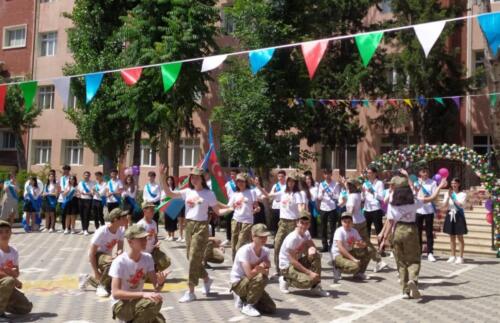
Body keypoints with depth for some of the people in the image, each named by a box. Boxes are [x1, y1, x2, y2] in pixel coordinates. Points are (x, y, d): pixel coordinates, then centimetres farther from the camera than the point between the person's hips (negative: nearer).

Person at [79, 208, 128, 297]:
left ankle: (88, 278, 28)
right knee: (113, 262, -40)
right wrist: (96, 272, -24)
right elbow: (91, 253, -23)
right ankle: (102, 286, -18)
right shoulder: (102, 232, -26)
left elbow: (120, 248, -6)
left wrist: (119, 253, -31)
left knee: (110, 286, 6)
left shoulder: (121, 230, -10)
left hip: (107, 256, 7)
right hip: (97, 255, -7)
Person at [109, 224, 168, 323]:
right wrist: (142, 294, -37)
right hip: (121, 305, -6)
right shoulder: (120, 262, -20)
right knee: (154, 302, -31)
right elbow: (115, 293, -27)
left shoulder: (147, 258, -2)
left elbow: (156, 288, -3)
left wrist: (160, 282, -28)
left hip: (137, 301, 6)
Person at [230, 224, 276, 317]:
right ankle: (248, 306, -14)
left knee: (271, 308, -4)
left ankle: (244, 300, 15)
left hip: (252, 282, 7)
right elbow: (250, 274, -32)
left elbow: (267, 272, -11)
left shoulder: (265, 251, -4)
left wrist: (260, 268, -32)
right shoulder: (245, 250, -24)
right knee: (260, 277, -35)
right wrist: (261, 267, -19)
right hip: (238, 283, -6)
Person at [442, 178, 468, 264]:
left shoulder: (463, 194, -1)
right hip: (450, 215, 4)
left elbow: (461, 205, -15)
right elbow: (445, 205, -2)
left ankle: (461, 257, 4)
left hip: (459, 216, -4)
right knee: (452, 237, 9)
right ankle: (453, 256, 17)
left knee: (460, 237, -1)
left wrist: (453, 197, -17)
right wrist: (448, 196, -14)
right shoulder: (447, 193, 7)